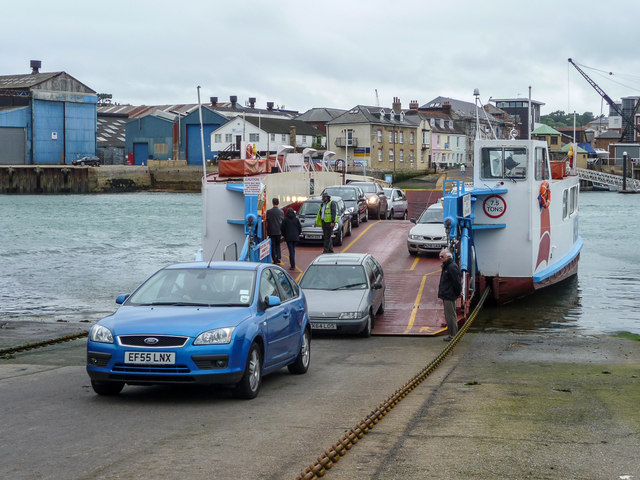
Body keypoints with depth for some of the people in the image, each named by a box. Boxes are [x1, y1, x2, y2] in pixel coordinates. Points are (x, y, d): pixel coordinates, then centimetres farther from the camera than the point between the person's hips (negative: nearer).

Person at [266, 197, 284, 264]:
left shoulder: (269, 211, -10)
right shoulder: (281, 212, -1)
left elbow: (267, 221, -6)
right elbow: (283, 222, 6)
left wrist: (267, 230, 4)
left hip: (271, 231, -3)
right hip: (279, 231, 3)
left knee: (273, 246, 3)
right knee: (278, 245, 17)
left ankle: (275, 260, 1)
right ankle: (279, 258, 11)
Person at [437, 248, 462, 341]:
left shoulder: (452, 267, -17)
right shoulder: (446, 267, 16)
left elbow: (457, 281, -19)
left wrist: (457, 293, -11)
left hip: (450, 296, -11)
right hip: (446, 296, 11)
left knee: (451, 316, -6)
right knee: (448, 316, 15)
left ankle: (453, 335, -1)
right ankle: (452, 334, 21)